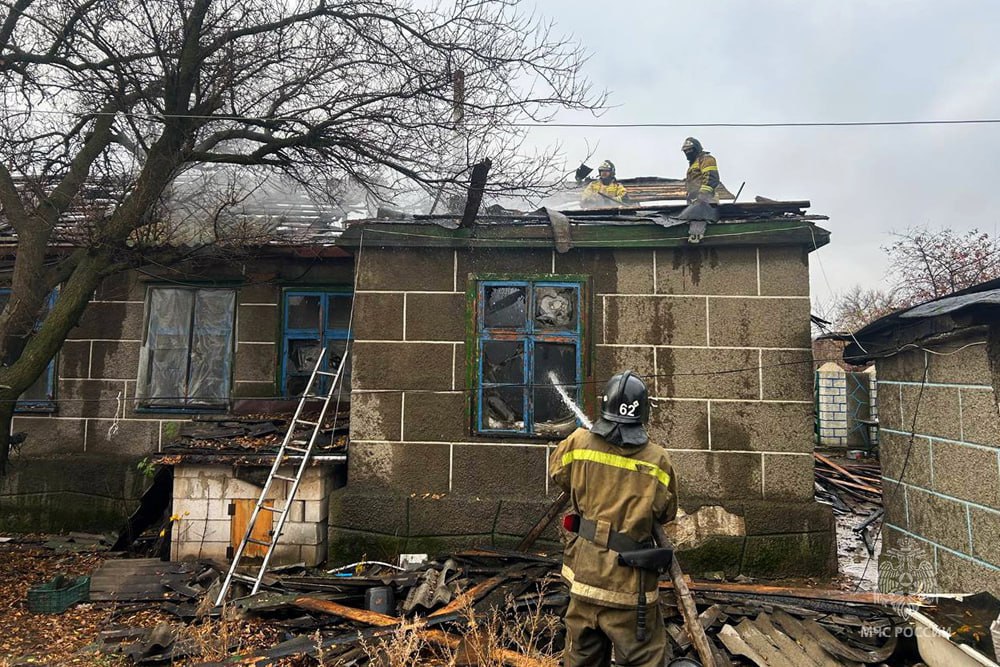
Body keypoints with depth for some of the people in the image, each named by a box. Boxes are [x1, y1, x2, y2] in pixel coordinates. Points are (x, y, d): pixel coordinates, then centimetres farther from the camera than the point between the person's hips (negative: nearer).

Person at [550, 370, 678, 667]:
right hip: (628, 580, -3)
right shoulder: (657, 459, -13)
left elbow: (558, 471, 12)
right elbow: (667, 513, 1)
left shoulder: (579, 443, -9)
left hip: (584, 572, 4)